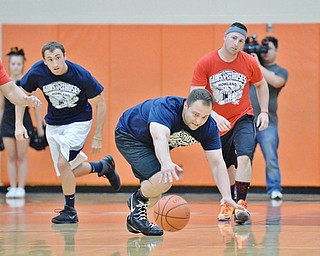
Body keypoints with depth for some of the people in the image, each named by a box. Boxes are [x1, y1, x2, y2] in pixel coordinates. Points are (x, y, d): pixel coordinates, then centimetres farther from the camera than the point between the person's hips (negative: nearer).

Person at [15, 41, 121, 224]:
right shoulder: (37, 72, -20)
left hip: (79, 121, -4)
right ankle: (104, 166, 34)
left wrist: (98, 138, -12)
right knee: (69, 171, 6)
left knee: (63, 164, -21)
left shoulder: (81, 75, -25)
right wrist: (19, 124, -12)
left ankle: (70, 211, -2)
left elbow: (100, 104, -12)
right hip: (53, 124, 4)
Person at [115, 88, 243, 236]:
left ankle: (135, 219, 42)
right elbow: (159, 137, -56)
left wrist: (226, 196, -33)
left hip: (153, 147, 7)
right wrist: (166, 163, -75)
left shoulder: (209, 127, -20)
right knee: (163, 180, -26)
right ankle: (138, 199, 1)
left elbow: (217, 163, -19)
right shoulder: (166, 108, -38)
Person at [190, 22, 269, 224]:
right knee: (226, 166, 11)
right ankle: (228, 203, 32)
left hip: (243, 118, 0)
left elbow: (261, 85, 11)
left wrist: (264, 112, 2)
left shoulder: (249, 63, -9)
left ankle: (241, 203, -26)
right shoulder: (206, 63, -15)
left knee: (244, 156, -24)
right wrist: (214, 116, -29)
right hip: (217, 123, 0)